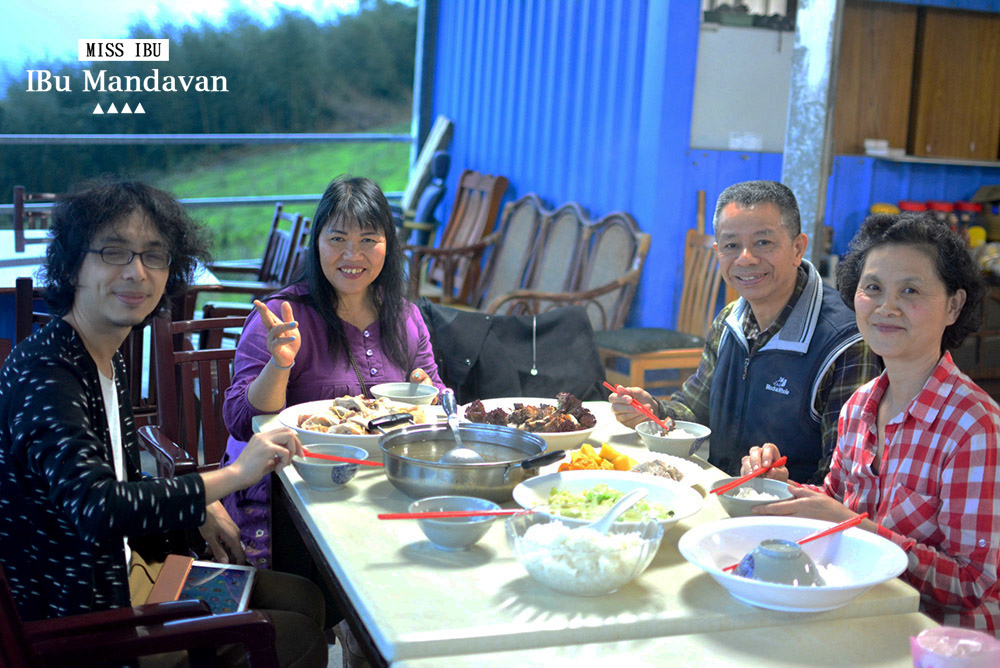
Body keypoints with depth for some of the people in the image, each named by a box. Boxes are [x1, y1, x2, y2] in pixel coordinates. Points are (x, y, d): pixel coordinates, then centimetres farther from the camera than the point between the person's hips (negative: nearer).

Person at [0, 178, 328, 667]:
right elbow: (96, 509, -39)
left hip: (119, 581, 10)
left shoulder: (108, 360, 6)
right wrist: (233, 475, -33)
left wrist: (198, 510, 1)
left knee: (302, 597, 15)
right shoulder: (40, 373, -26)